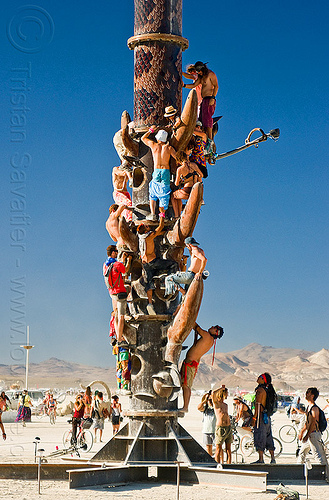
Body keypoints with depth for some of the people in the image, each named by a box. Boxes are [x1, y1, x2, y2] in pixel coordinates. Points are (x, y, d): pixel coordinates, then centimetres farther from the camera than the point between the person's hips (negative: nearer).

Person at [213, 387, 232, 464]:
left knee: (228, 449, 5)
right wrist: (222, 388, -6)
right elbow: (213, 393, -22)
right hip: (220, 428, -6)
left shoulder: (226, 405, 18)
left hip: (228, 428, 6)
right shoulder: (216, 403, -2)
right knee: (219, 449, -4)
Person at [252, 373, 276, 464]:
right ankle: (272, 459, 14)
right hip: (267, 417, 9)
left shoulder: (260, 390, -13)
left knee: (259, 437, -7)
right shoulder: (268, 390, 15)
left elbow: (258, 405, -17)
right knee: (268, 438, 12)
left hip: (261, 416, -9)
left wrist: (254, 417, -17)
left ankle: (261, 459, -9)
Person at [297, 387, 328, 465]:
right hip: (308, 433, 10)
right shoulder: (309, 406, 11)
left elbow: (313, 423, -22)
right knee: (302, 453, 20)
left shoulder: (314, 408, -19)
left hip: (314, 434, -10)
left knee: (318, 454, -8)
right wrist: (302, 432, 21)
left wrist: (307, 436, -21)